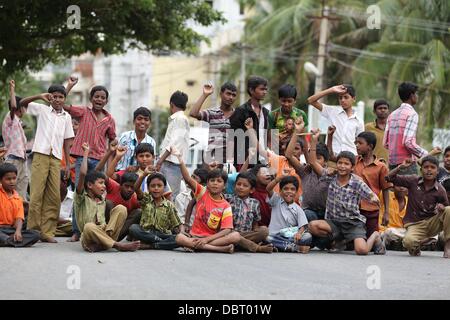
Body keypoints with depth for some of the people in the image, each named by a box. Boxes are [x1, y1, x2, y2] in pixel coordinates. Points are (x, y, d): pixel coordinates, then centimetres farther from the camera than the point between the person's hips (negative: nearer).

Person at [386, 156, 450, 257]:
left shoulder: (440, 191, -3)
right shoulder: (413, 181, -3)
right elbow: (390, 178, -2)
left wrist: (441, 207, -17)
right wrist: (401, 167, -17)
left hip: (432, 223, 2)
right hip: (414, 224, -1)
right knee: (408, 242, -36)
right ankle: (415, 248, 6)